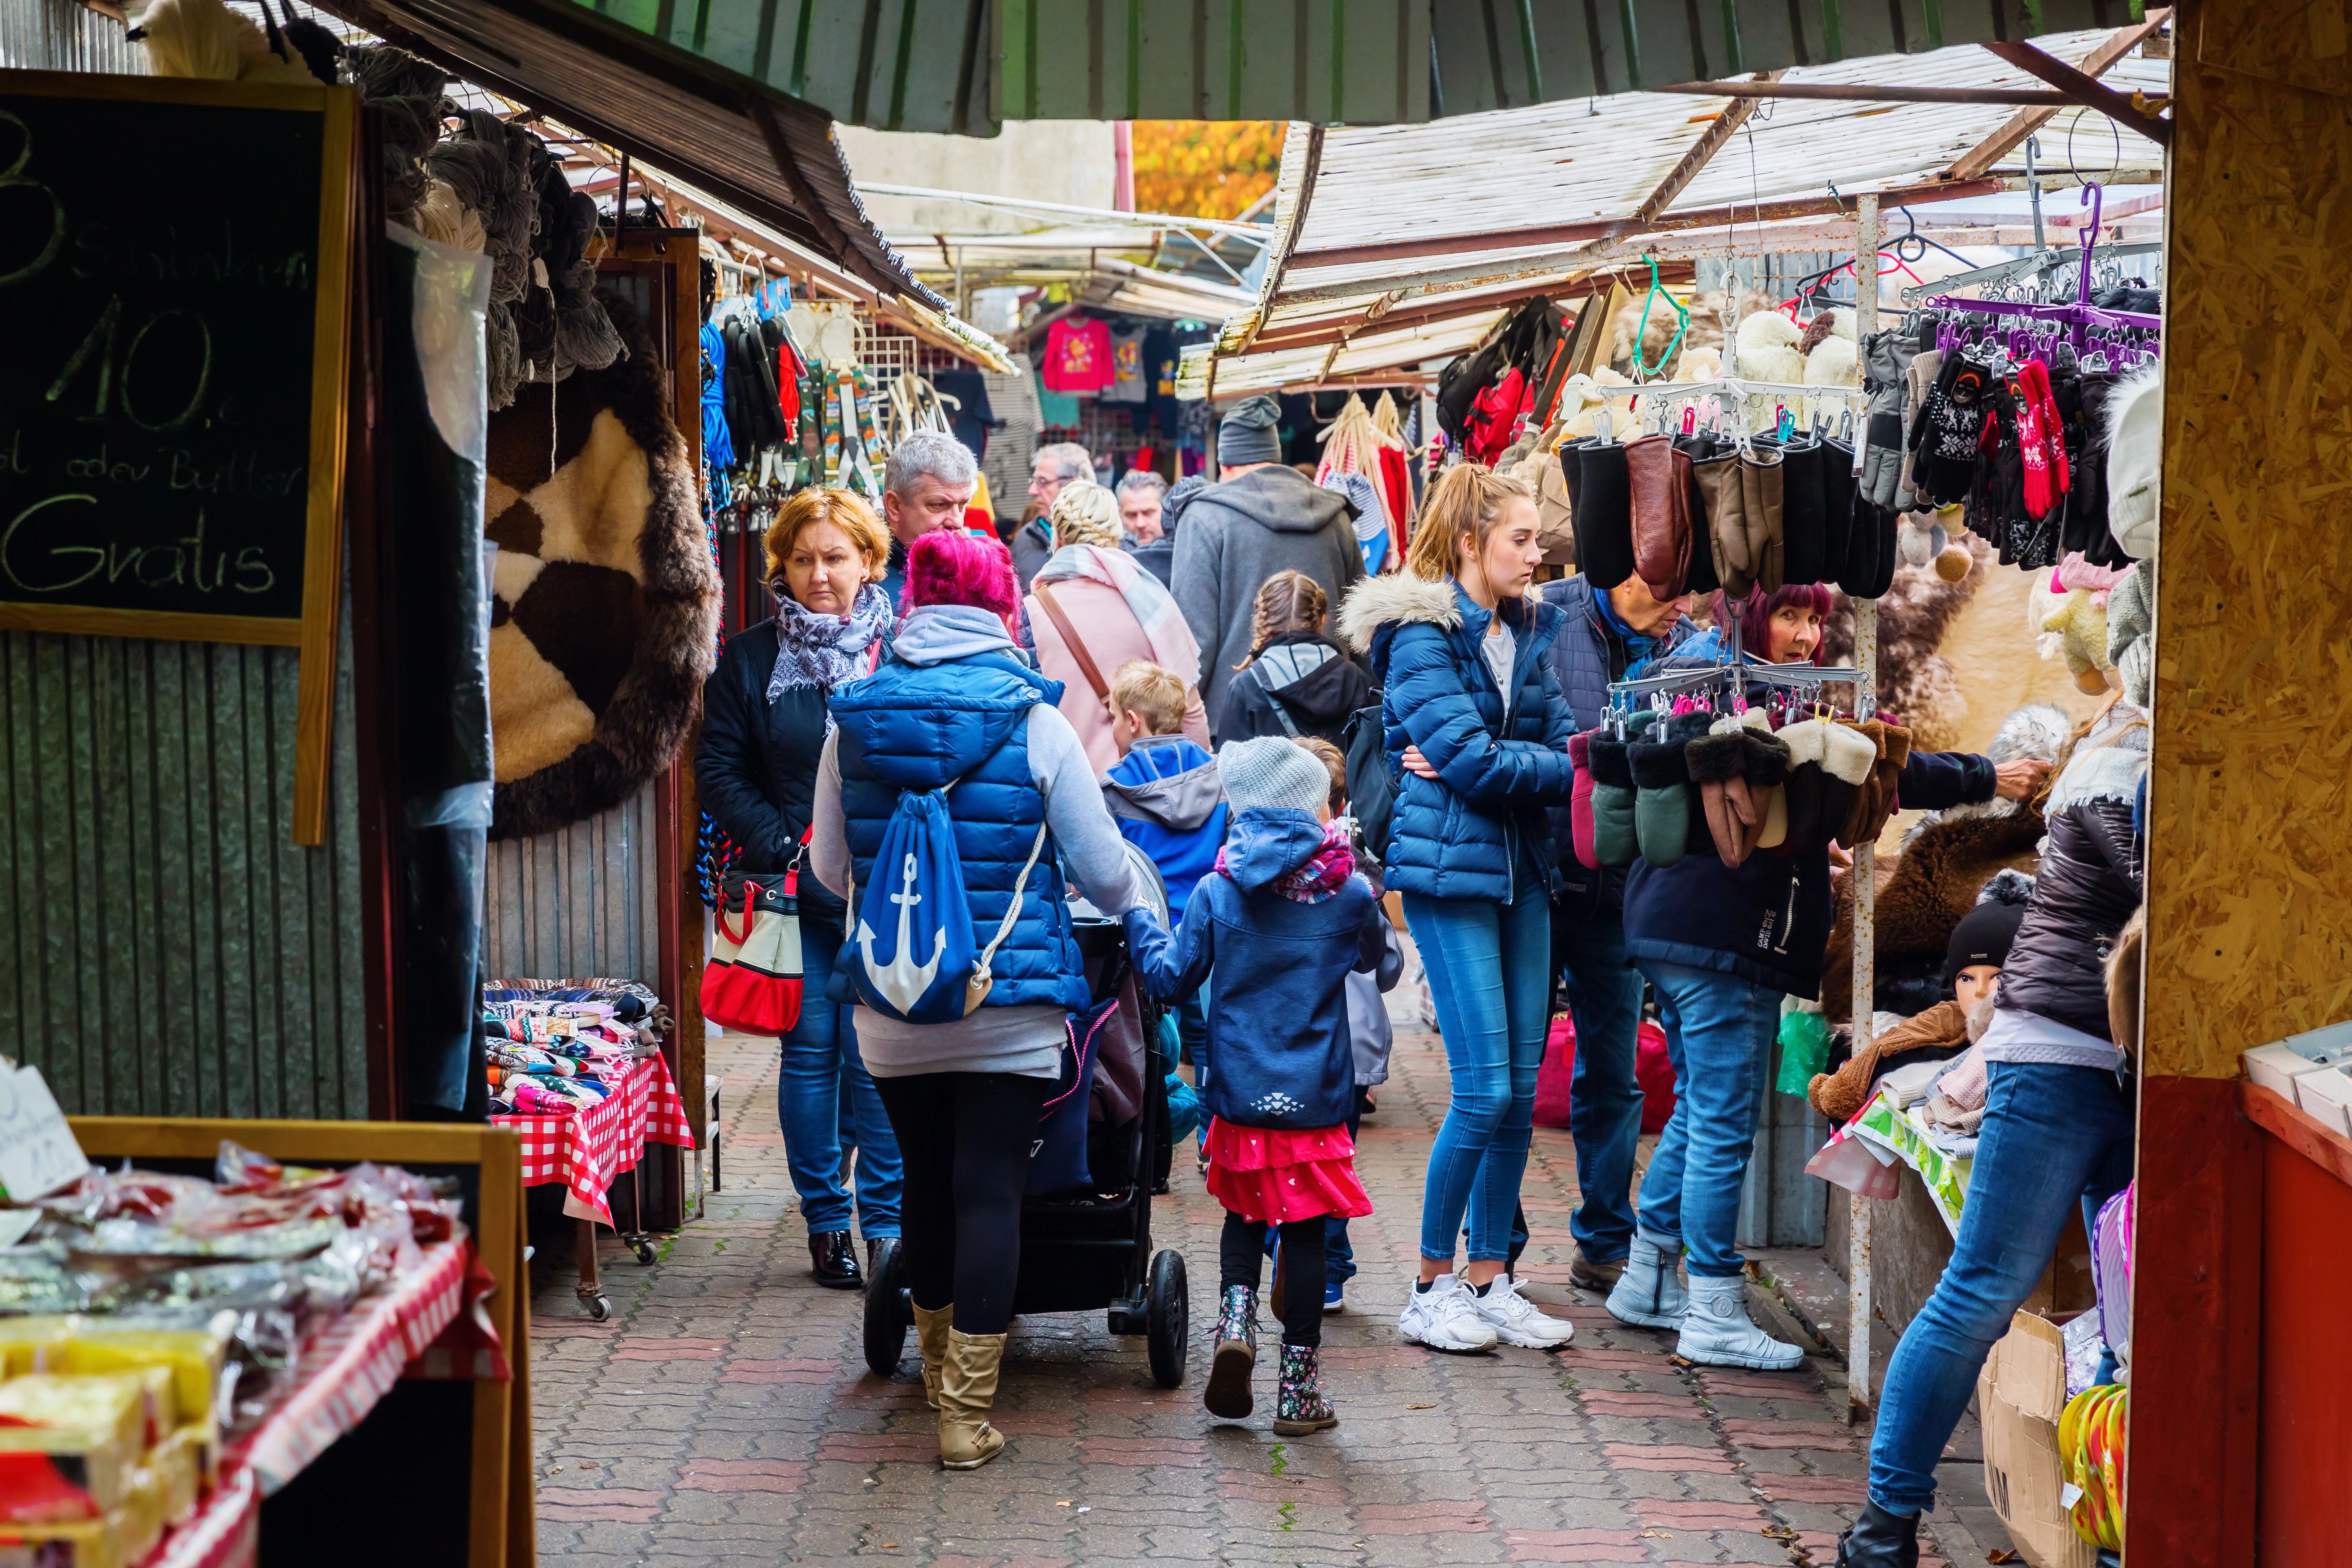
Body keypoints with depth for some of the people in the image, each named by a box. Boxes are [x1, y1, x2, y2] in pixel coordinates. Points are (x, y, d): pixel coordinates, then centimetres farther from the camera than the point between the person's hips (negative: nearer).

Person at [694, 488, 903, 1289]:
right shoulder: (749, 659, 6)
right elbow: (720, 770, 6)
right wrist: (782, 846, -6)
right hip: (798, 892, 2)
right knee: (810, 1050, 5)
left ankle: (886, 1219, 7)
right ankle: (825, 1217, 15)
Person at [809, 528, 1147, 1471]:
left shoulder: (853, 721, 0)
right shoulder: (1035, 722, -8)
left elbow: (829, 870, 11)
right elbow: (1102, 868, 0)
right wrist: (1142, 917, 23)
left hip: (892, 1008, 3)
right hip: (1010, 1009, -3)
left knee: (926, 1181, 19)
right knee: (990, 1192, 0)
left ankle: (941, 1367, 37)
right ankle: (967, 1408, -2)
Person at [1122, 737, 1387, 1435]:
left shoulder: (1218, 891, -3)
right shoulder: (1346, 892, -5)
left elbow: (1172, 979, 2)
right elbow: (1374, 955, 15)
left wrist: (1136, 916, 17)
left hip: (1239, 1093, 2)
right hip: (1315, 1098, -2)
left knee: (1245, 1217, 21)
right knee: (1304, 1234, 6)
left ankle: (1236, 1319, -4)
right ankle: (1298, 1388, 9)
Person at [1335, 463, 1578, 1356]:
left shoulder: (1526, 633, 14)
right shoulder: (1420, 635, -8)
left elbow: (1560, 739, 6)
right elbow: (1472, 759, -17)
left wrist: (1486, 765, -11)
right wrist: (1569, 770, -8)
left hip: (1522, 868, 7)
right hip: (1449, 870, -7)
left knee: (1522, 1087, 5)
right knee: (1485, 1089, -8)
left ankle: (1491, 1281, 14)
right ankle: (1432, 1290, 4)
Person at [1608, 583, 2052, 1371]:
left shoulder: (1691, 669, 15)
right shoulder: (1747, 687, -16)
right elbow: (1870, 766, -19)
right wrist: (1984, 779, -13)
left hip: (1671, 922, 11)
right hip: (1727, 931, -11)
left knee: (1698, 1110, 19)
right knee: (1724, 1123, -6)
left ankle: (1647, 1281, 26)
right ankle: (1714, 1315, -2)